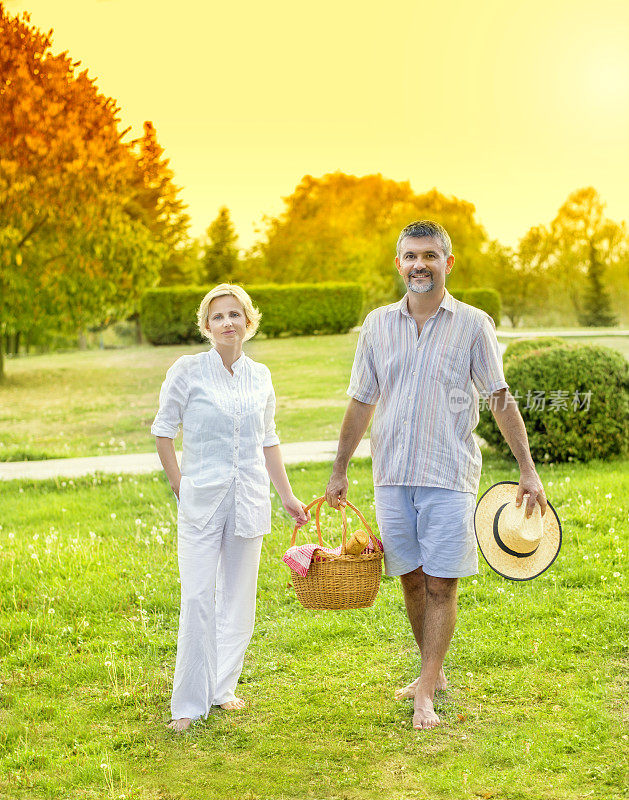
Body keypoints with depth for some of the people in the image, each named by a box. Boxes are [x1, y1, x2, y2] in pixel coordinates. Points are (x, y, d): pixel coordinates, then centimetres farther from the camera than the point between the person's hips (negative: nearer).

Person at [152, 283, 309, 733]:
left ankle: (224, 689, 24)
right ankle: (189, 704, 3)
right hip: (202, 500, -4)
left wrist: (288, 495, 16)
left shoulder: (260, 376, 8)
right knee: (198, 599, -6)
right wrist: (181, 488, -2)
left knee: (238, 598, 9)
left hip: (250, 500, 4)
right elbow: (164, 431, 2)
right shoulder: (188, 371, -4)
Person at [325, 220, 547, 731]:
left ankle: (425, 693, 3)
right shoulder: (378, 324, 8)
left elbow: (501, 400, 2)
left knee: (441, 584, -3)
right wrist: (339, 471, 14)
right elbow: (361, 402, 14)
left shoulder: (474, 324, 0)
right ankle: (433, 673, 27)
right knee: (412, 578, 10)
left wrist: (528, 470, -3)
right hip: (392, 475, 3)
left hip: (449, 476, -3)